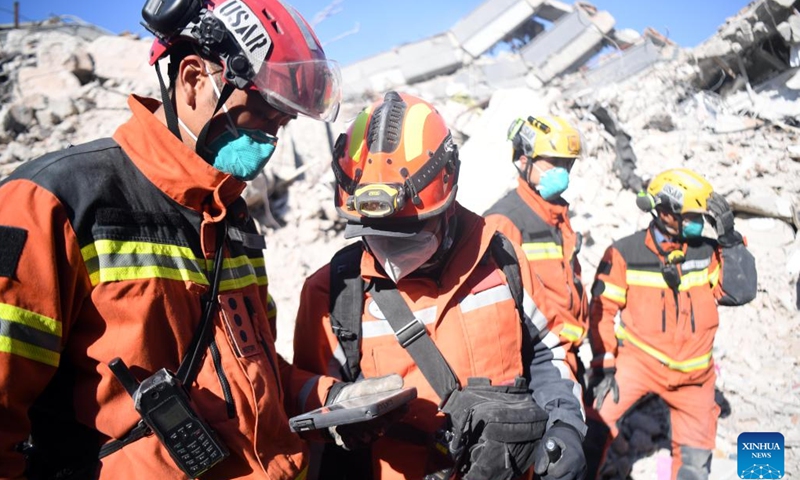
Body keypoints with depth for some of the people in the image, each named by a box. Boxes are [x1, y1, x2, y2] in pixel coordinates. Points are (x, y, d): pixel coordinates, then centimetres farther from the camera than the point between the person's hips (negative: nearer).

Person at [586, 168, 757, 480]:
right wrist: (603, 363, -15)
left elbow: (740, 292, -11)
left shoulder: (707, 252, -1)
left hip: (692, 372, 4)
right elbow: (602, 309, -10)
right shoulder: (626, 254, -11)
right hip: (638, 359, -3)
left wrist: (730, 238, -14)